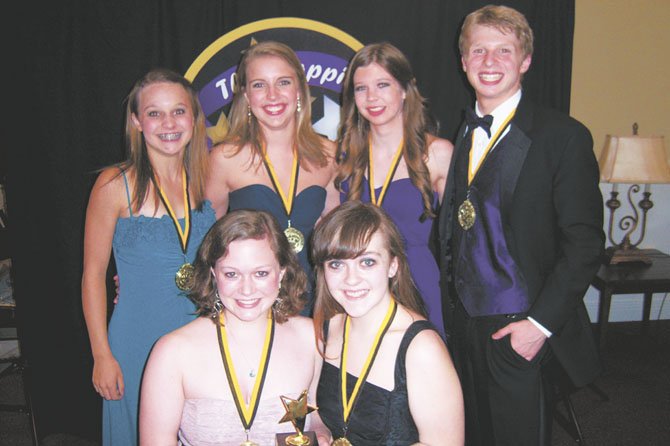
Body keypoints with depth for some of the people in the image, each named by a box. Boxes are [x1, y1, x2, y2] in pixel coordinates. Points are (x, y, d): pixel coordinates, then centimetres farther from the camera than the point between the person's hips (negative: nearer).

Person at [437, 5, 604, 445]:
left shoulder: (564, 136, -11)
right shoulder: (460, 134, 7)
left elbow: (585, 242, -13)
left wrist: (541, 323, -17)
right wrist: (452, 305, 6)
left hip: (519, 330, -5)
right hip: (464, 322, 5)